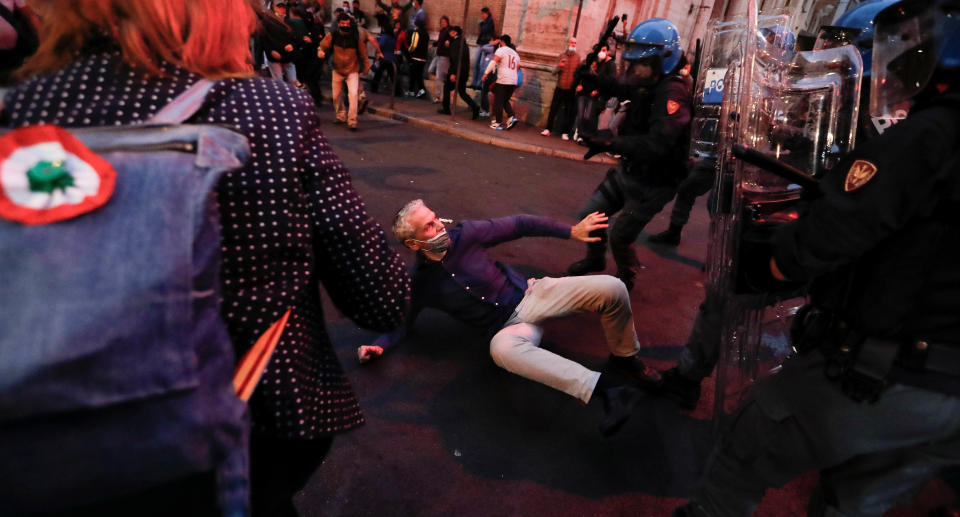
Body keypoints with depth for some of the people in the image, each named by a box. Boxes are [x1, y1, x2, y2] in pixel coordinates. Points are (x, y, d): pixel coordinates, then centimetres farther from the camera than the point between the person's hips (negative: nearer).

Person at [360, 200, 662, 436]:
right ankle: (606, 390, -44)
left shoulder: (464, 235, -4)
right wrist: (380, 345, -15)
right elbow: (402, 322, 6)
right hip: (509, 327, -2)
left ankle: (625, 357, 10)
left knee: (611, 288, -19)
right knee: (502, 347, -42)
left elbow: (518, 226, -1)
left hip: (530, 294, 3)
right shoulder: (421, 283, -3)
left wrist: (571, 231, -2)